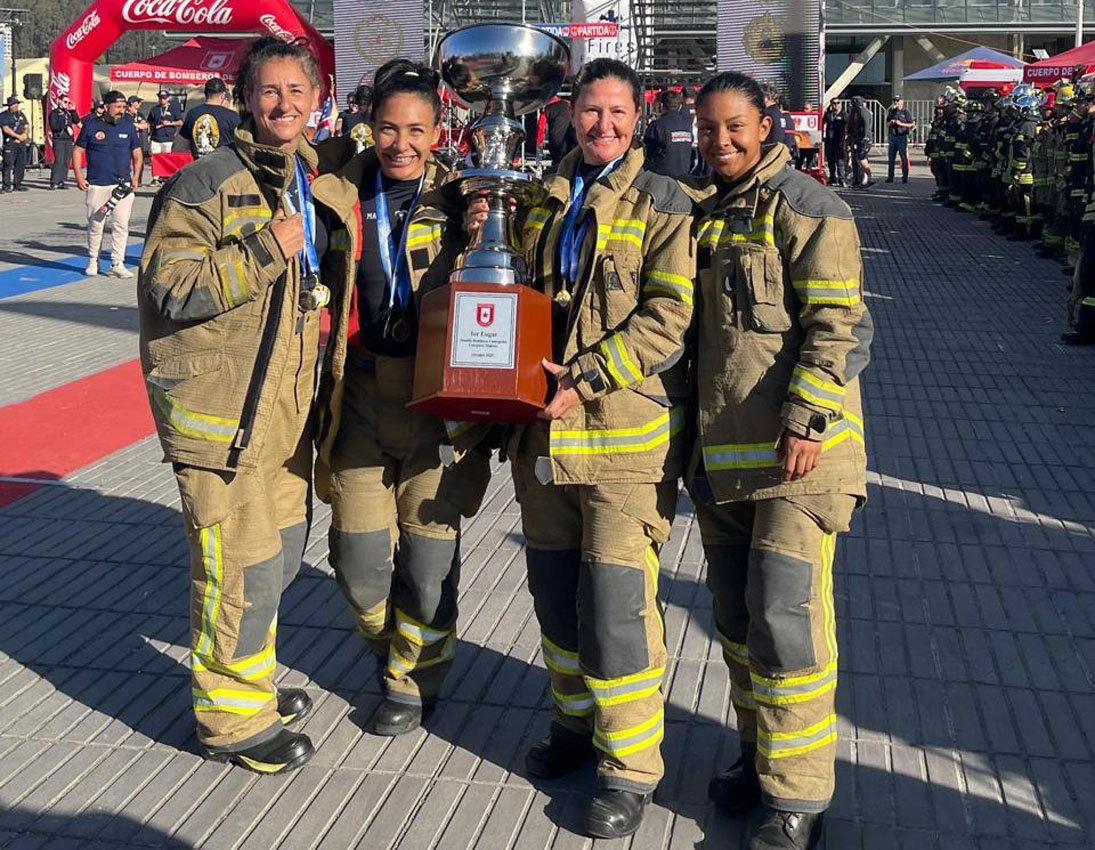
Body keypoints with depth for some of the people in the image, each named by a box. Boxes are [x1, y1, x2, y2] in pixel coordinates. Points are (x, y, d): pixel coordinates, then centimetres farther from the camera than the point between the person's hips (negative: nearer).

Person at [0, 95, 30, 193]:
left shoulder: (21, 114, 18)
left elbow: (27, 127, 13)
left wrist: (24, 135, -8)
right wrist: (18, 136, -11)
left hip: (21, 143, 6)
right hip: (10, 143, -6)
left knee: (21, 164, 4)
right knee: (9, 164, -9)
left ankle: (17, 184, 11)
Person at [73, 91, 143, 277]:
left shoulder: (128, 125, 7)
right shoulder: (91, 125, 1)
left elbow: (137, 153, 14)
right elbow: (77, 151, 5)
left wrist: (135, 176, 2)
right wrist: (79, 177, -3)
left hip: (123, 185, 2)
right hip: (96, 185, -1)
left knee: (121, 225, -2)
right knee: (95, 225, 5)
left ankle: (117, 264, 4)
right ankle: (92, 261, 19)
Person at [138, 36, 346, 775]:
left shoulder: (314, 182, 13)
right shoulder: (207, 183, -13)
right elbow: (169, 288, -20)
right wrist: (266, 250, -23)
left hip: (287, 403, 8)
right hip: (221, 409, -8)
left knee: (283, 549, 18)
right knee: (241, 568, -2)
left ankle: (254, 681, 38)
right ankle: (232, 719, 16)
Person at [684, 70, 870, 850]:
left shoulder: (803, 206, -6)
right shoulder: (701, 214, 16)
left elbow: (833, 322, -13)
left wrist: (805, 422, -21)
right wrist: (691, 431, 17)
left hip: (797, 445, -7)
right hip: (719, 449, 8)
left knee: (785, 613, -8)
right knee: (737, 612, 14)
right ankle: (759, 754, 31)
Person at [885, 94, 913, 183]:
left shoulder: (906, 112, -1)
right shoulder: (891, 111, 13)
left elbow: (911, 125, -4)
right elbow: (887, 124, 20)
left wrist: (900, 123, -14)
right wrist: (890, 123, -2)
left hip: (902, 137, -5)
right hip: (892, 136, 5)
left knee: (904, 157, -5)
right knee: (891, 158, 6)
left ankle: (905, 177, -2)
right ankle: (890, 177, 11)